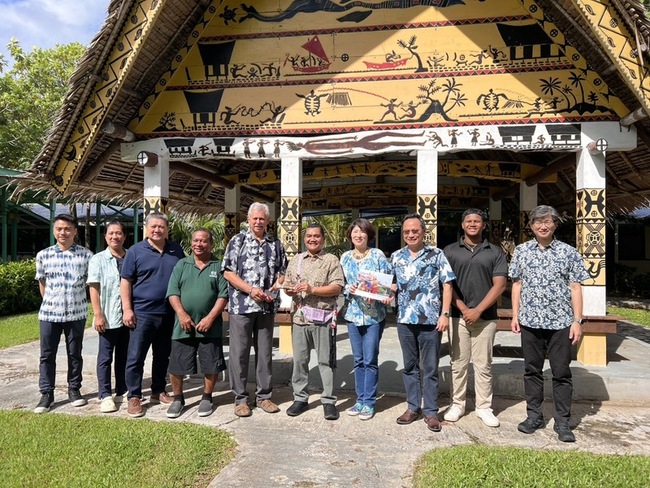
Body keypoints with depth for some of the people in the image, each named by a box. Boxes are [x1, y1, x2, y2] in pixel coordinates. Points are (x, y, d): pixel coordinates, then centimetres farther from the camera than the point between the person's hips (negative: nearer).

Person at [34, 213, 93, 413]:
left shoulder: (85, 255, -5)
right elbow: (42, 283, 13)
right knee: (47, 355, 7)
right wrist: (50, 303, 13)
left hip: (76, 313, -1)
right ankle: (46, 394, 18)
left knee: (74, 354, 11)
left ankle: (74, 389, 25)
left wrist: (98, 312, 3)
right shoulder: (43, 255, 1)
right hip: (49, 313, 1)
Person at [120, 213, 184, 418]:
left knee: (163, 356, 14)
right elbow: (125, 281, -3)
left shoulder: (176, 251, 7)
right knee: (136, 357, 0)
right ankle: (134, 397, 11)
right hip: (142, 312, -3)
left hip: (169, 313, 4)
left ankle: (158, 391, 27)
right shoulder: (135, 251, -2)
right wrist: (127, 309, -11)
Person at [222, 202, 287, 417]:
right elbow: (228, 272, -7)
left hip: (267, 307, 4)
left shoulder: (275, 244, 10)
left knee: (265, 352, 11)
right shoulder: (237, 241, 0)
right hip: (241, 305, -3)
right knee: (240, 352, 3)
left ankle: (264, 396, 23)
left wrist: (275, 287, -6)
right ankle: (240, 399, 15)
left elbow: (282, 272, 14)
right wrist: (250, 289, -16)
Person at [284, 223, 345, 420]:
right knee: (299, 360, 10)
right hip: (300, 317, 4)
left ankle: (329, 401, 13)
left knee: (325, 361, 3)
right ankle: (300, 398, 23)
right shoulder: (295, 260, 13)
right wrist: (291, 290, -8)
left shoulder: (331, 260, -1)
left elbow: (337, 288, -10)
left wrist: (312, 289, -18)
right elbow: (287, 285, 15)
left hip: (323, 319, -4)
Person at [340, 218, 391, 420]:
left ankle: (369, 402, 11)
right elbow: (341, 284, 12)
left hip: (374, 314, -3)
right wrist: (349, 289, -9)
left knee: (370, 360, -1)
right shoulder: (345, 257, 8)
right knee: (358, 360, 10)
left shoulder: (378, 255, -2)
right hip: (353, 313, 4)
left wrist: (376, 294, -19)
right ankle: (360, 399, 22)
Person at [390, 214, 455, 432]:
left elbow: (447, 285, -3)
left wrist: (444, 314, -11)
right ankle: (413, 407, 25)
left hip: (430, 319, -3)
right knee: (410, 366, 12)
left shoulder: (436, 254, -2)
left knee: (430, 367, 5)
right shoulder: (396, 256, 8)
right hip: (405, 319, 3)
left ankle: (431, 411, 16)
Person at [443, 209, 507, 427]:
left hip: (485, 317, 0)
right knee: (458, 363, 7)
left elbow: (499, 285, -2)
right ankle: (457, 404, 19)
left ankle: (484, 407, 18)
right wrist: (463, 309, -9)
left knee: (483, 365, 6)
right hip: (457, 316, 0)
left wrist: (478, 310, -10)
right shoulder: (450, 251, 5)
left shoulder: (495, 252, 5)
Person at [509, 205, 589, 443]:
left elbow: (575, 288, 0)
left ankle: (562, 421, 16)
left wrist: (577, 320, -5)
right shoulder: (521, 251, 5)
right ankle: (534, 415, 24)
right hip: (530, 321, 2)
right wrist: (515, 315, 4)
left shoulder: (569, 252, 0)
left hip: (561, 322, -2)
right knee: (532, 370, 11)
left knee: (561, 373, 5)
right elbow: (517, 284, 9)